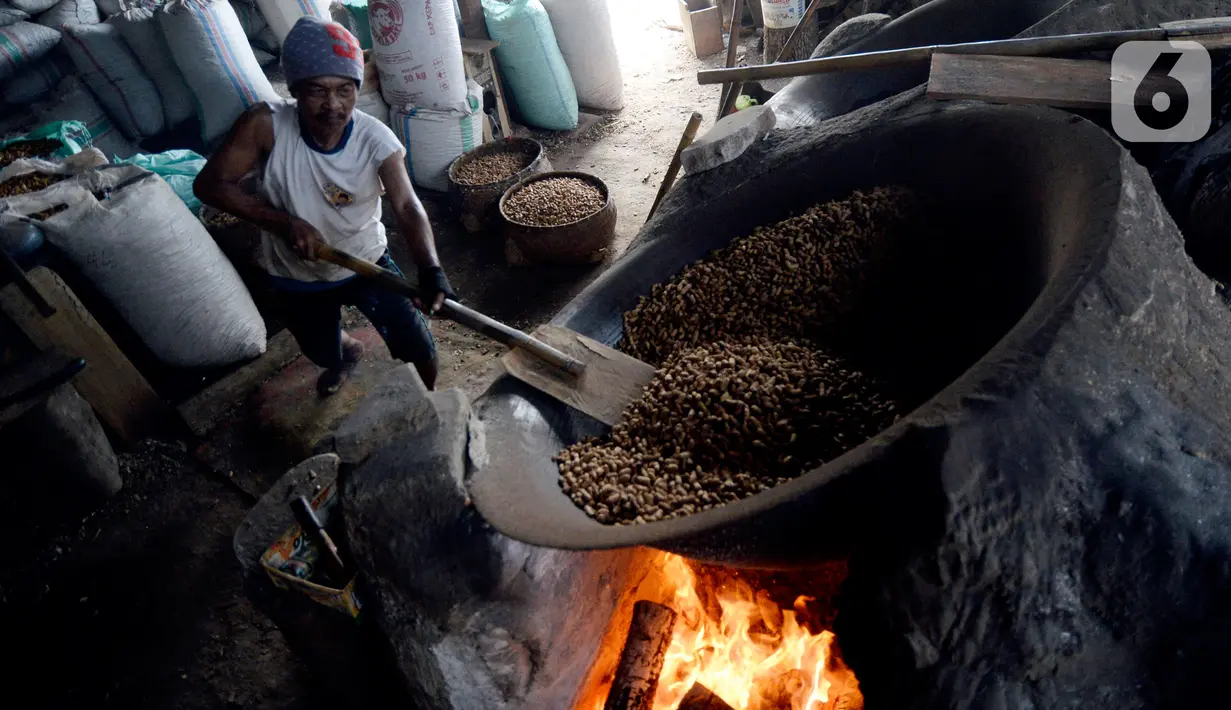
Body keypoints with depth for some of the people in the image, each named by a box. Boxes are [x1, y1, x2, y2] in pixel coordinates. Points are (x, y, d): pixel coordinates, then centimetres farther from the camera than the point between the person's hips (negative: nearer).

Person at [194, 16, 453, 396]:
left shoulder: (376, 140, -24)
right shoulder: (266, 125, -24)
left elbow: (407, 207, -35)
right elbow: (209, 183, -19)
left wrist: (429, 269, -54)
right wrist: (283, 222, -33)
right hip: (298, 277, 2)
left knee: (417, 348, -3)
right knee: (323, 355, 24)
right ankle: (347, 351, 64)